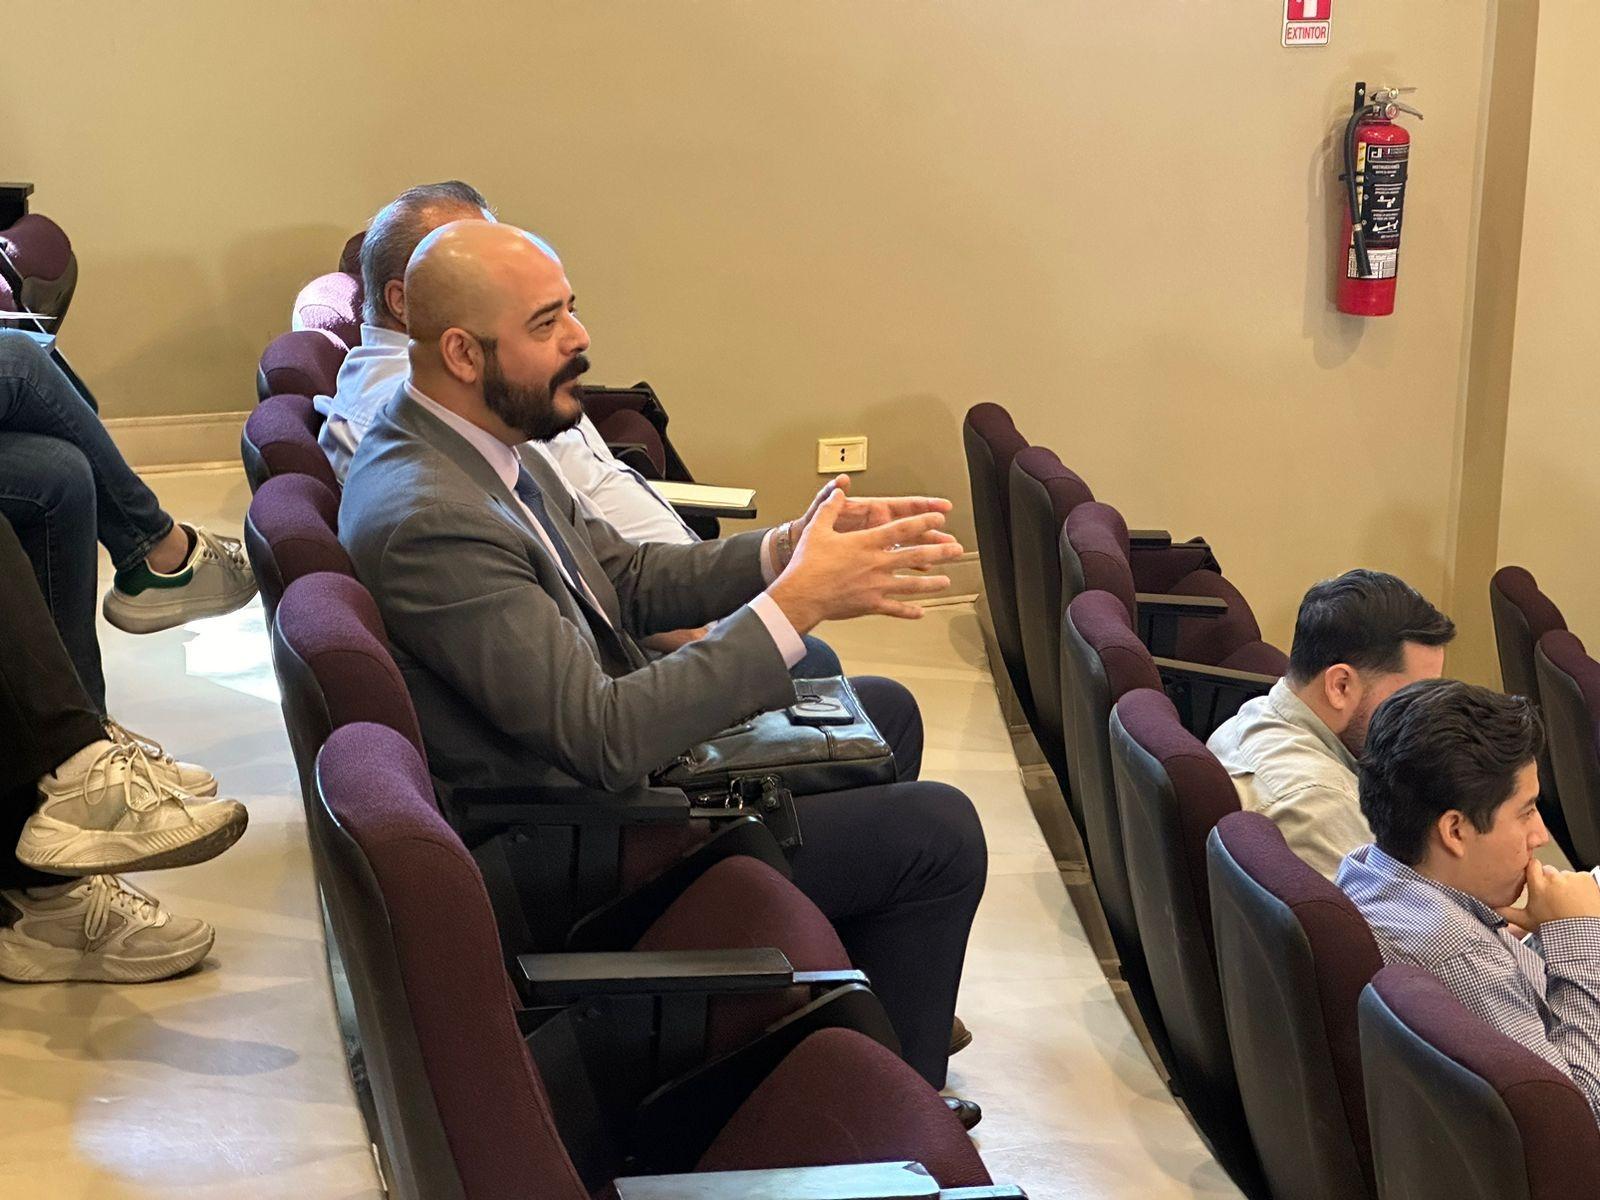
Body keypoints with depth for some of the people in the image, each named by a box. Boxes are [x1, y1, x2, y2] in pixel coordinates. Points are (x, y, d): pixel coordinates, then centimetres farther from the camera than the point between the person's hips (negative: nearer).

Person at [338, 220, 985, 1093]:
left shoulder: (468, 438, 0)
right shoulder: (430, 521, -32)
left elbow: (626, 576, 9)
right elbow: (607, 740, -32)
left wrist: (787, 551, -8)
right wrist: (795, 603, -29)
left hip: (600, 737, 10)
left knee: (885, 714, 19)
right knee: (938, 832, -8)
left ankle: (877, 999, 35)